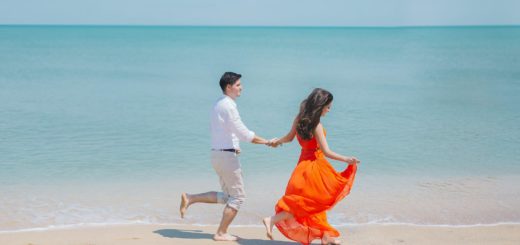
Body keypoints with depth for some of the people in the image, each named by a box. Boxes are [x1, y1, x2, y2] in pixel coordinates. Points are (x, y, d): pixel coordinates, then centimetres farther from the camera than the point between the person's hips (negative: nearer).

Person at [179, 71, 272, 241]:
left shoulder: (218, 104, 14)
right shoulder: (228, 105, -16)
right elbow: (243, 133, -18)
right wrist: (267, 142, -11)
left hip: (217, 154, 9)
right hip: (227, 155, -9)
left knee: (226, 196, 17)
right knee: (238, 196, 2)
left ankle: (190, 199, 10)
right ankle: (221, 233, 6)